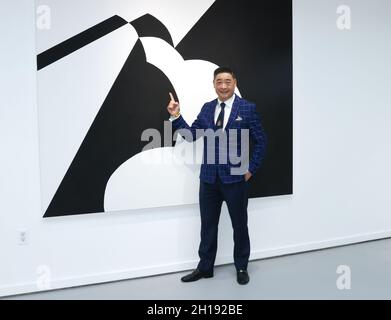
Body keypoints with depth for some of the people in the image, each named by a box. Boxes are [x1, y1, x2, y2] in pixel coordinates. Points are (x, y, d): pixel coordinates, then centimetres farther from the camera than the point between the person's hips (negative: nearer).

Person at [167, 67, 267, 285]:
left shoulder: (248, 108, -4)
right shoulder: (207, 108, 7)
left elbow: (261, 141, -2)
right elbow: (191, 135, 5)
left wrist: (251, 169, -6)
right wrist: (176, 117, -7)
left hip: (235, 177, -3)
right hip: (209, 177, 4)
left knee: (240, 225, 11)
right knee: (208, 225, 13)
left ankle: (242, 268, 30)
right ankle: (205, 267, 28)